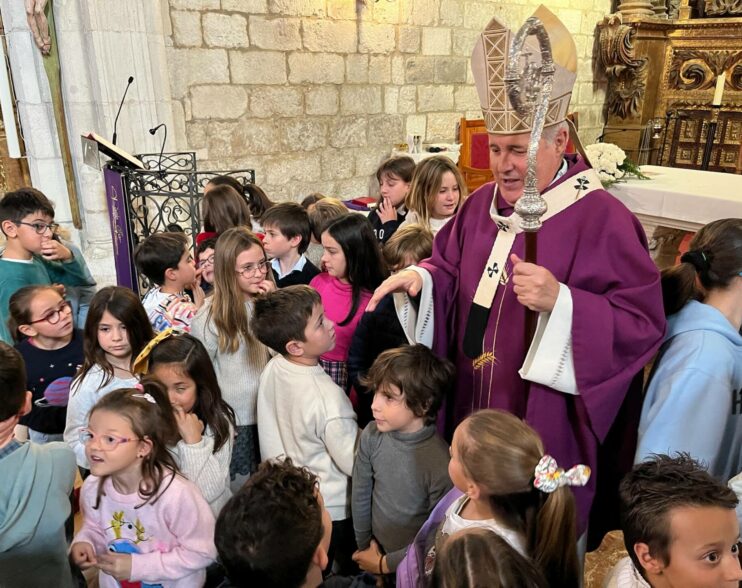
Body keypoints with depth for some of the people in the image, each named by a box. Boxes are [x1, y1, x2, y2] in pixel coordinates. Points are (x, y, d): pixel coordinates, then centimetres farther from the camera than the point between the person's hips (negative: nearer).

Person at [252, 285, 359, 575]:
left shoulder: (271, 369, -14)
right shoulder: (327, 398, -35)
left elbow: (270, 438, 0)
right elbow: (355, 463, -24)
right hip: (332, 510, -6)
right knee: (350, 573, 19)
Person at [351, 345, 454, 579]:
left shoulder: (441, 464, -30)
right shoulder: (371, 436, -18)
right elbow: (360, 496, -4)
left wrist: (386, 563, -9)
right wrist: (364, 547, 5)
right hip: (376, 549, 4)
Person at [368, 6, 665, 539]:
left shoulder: (602, 219, -17)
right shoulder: (482, 205, 2)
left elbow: (644, 324, -20)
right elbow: (452, 271, 13)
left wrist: (561, 301, -34)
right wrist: (420, 277, -8)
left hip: (545, 425, -5)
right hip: (474, 410, 6)